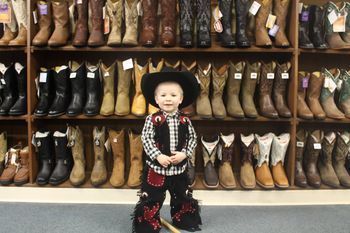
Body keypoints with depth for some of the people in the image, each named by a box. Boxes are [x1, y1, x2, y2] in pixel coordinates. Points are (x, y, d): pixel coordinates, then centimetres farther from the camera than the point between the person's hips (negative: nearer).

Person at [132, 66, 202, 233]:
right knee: (151, 199, 6)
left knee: (183, 197, 20)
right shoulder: (152, 120, -11)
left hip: (179, 167, 3)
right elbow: (146, 139, -13)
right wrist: (158, 156, -22)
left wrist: (184, 154, -14)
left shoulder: (185, 121, -3)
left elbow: (192, 139, 1)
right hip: (156, 167, -3)